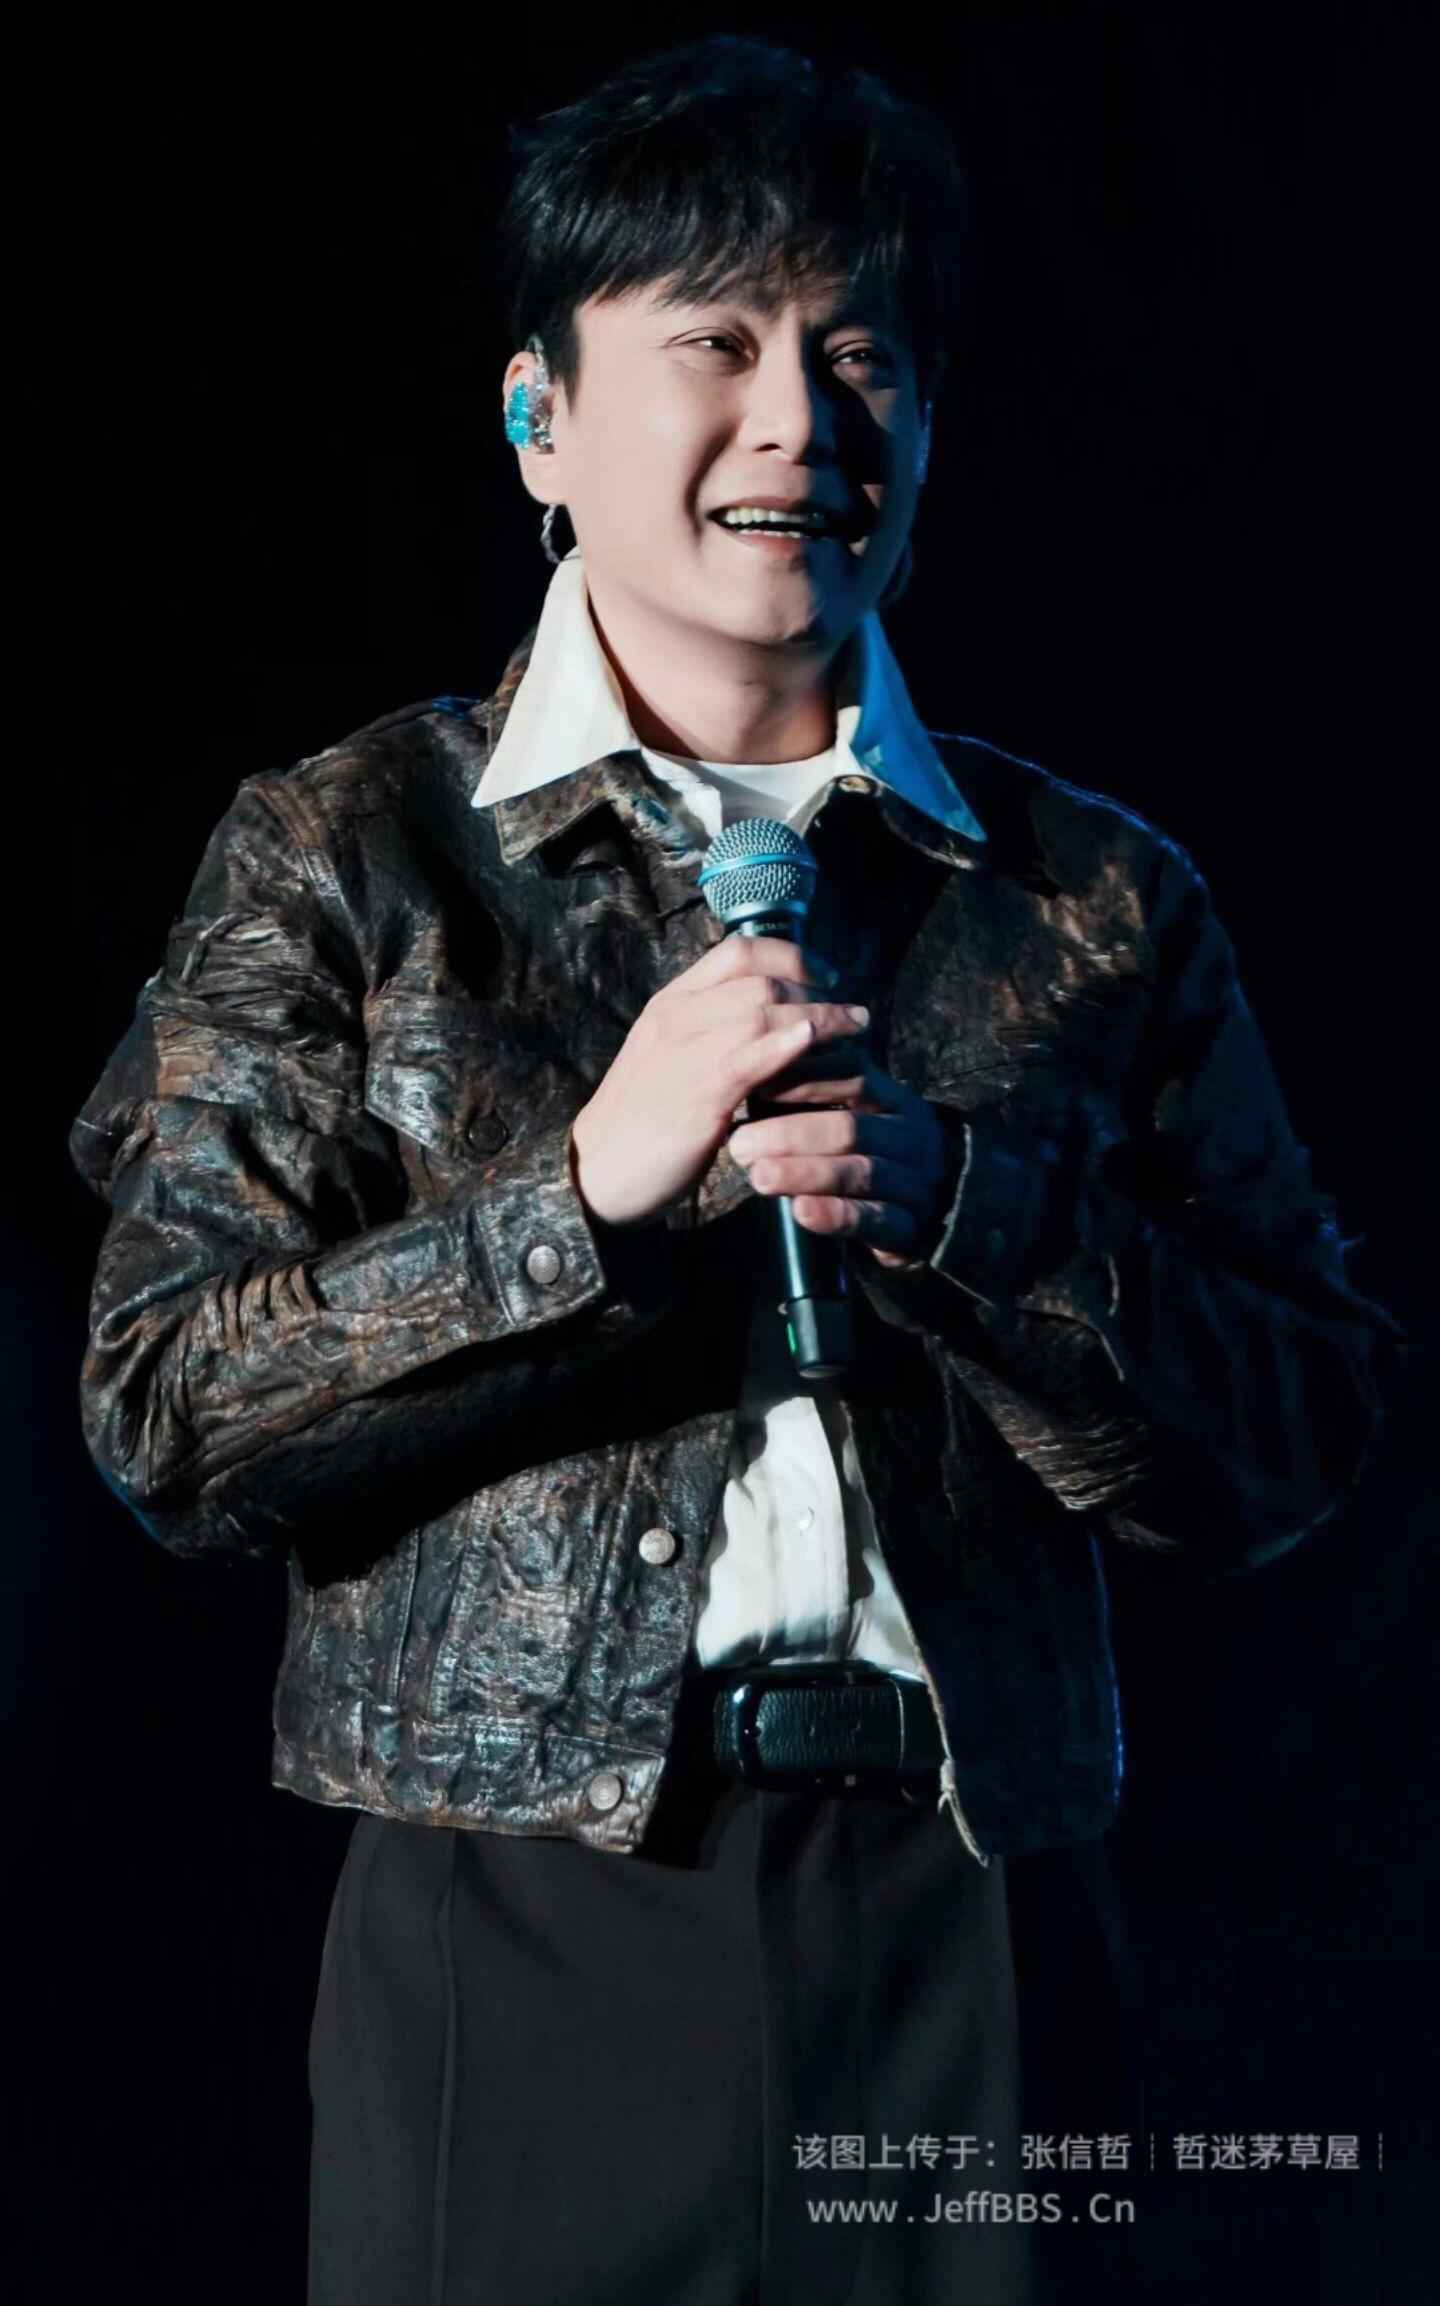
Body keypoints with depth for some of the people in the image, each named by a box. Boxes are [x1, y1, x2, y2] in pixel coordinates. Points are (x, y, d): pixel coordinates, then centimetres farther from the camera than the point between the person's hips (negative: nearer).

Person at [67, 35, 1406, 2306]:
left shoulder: (1097, 899, 8)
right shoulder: (348, 855, 4)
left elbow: (1296, 1441, 3)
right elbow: (170, 1416, -3)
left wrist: (945, 1203, -13)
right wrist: (594, 1191, -15)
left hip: (967, 1934, 2)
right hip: (518, 1936, -1)